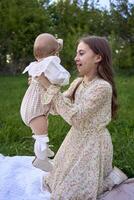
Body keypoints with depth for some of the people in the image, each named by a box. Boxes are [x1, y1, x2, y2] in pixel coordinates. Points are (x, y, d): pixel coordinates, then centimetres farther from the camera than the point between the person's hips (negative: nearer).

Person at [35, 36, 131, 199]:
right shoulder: (77, 82, 1)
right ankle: (108, 174, 33)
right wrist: (44, 86, -11)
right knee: (63, 183, 20)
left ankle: (113, 178, 19)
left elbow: (75, 117, -28)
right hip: (76, 139, 8)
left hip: (92, 143, -8)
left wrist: (50, 87, -27)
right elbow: (58, 108, 3)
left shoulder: (102, 87, -25)